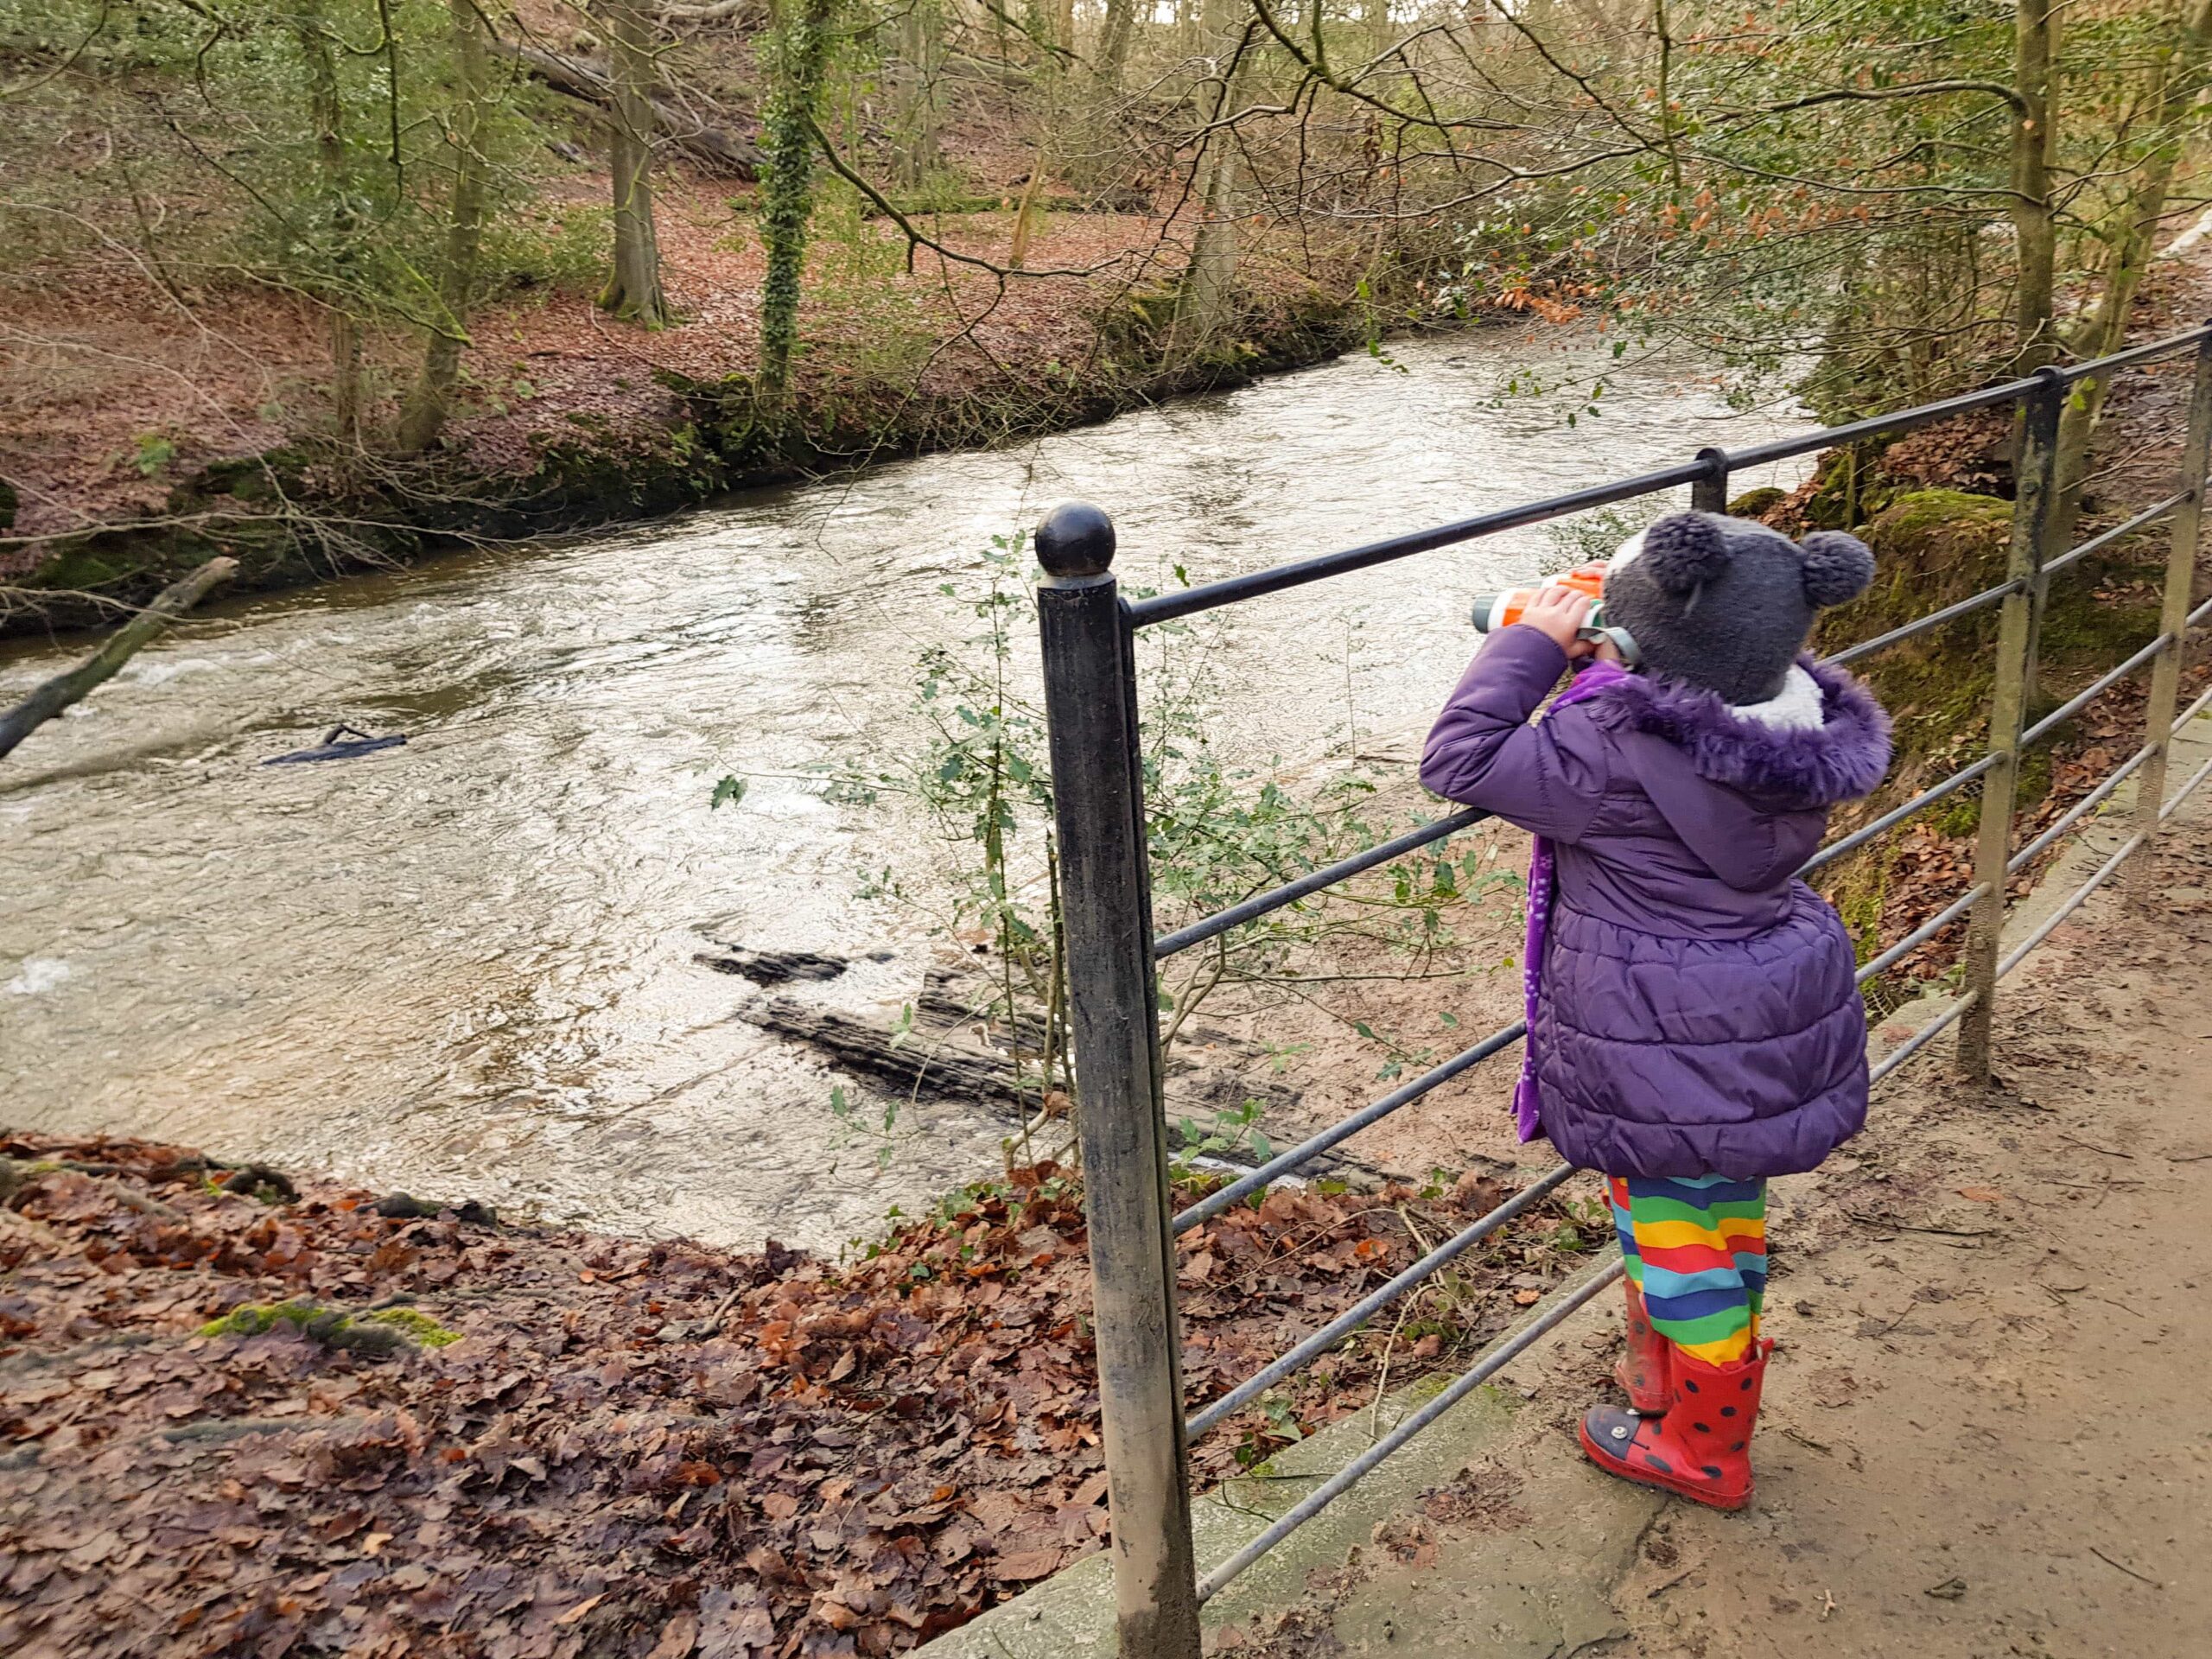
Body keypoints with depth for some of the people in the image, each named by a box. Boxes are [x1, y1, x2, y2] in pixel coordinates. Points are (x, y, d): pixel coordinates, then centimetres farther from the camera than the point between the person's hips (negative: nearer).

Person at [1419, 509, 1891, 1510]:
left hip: (1667, 1053, -8)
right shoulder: (1797, 739, -5)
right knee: (1724, 1207, 25)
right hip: (1767, 1018, 8)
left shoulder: (1617, 752, -30)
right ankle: (1671, 1370, 50)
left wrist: (1532, 645, -17)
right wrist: (1586, 658, 0)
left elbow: (1460, 762, -24)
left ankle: (1703, 1451, 32)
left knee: (1677, 1231, 11)